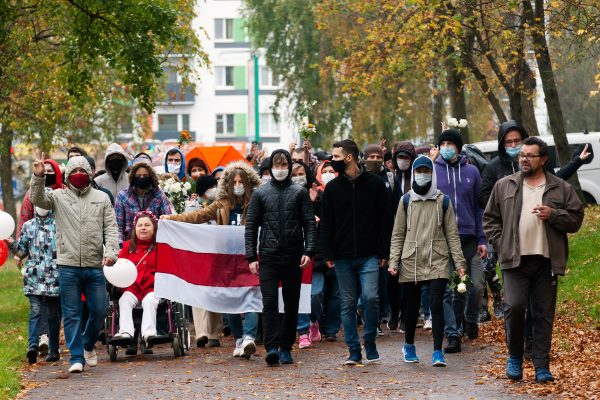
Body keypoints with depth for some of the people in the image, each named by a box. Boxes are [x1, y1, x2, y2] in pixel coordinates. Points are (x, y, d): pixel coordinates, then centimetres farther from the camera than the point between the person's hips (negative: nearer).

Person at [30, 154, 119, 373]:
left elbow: (110, 228, 7)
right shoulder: (59, 197, 8)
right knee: (71, 314, 0)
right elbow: (38, 200, -8)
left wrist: (111, 251, -8)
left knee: (99, 310, 4)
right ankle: (76, 358, 4)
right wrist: (38, 177, -23)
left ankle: (88, 344, 29)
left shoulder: (101, 198, 11)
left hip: (95, 265, 1)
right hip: (68, 266, -1)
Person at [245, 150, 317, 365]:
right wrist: (251, 257, -1)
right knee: (269, 303, -11)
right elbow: (251, 226, 7)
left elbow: (310, 224, 4)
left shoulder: (300, 193, 7)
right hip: (268, 256, -1)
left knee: (291, 305, 6)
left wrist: (308, 251, -9)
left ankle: (286, 347, 15)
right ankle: (272, 347, -14)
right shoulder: (260, 193, 8)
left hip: (293, 257, 1)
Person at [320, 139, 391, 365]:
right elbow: (326, 224, 7)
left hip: (369, 255, -2)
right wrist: (327, 254, -2)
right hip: (342, 257, 2)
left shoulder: (375, 184, 1)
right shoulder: (332, 188, 6)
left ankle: (370, 341, 5)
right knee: (348, 304, 4)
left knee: (370, 297, -15)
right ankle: (354, 350, 11)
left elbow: (385, 220, 3)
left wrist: (384, 252, -2)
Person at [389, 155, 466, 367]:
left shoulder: (442, 200, 6)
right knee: (411, 307, 10)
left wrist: (459, 262, -1)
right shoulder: (406, 200, 8)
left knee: (436, 305, -11)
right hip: (411, 262, 1)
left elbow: (452, 234, 6)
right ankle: (409, 345, 31)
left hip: (437, 262, -1)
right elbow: (398, 234, 9)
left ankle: (437, 352, -9)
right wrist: (394, 261, -1)